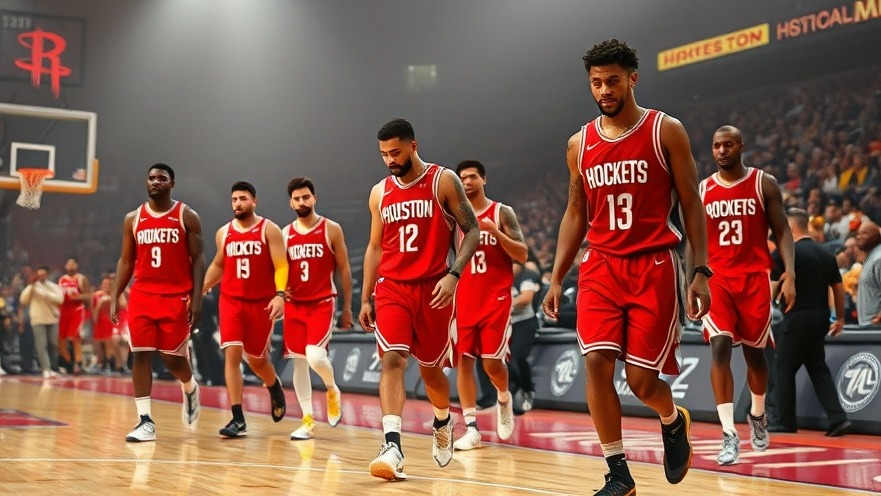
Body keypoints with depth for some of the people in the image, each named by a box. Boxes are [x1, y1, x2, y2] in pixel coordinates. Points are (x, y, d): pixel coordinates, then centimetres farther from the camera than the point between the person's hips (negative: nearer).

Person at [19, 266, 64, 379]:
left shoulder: (54, 286, 3)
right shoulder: (32, 287, 5)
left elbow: (59, 299, -13)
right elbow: (23, 300, -7)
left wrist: (45, 294, -20)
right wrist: (31, 285, -11)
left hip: (52, 320, 1)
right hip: (38, 320, -1)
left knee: (53, 344, 6)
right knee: (41, 345, -11)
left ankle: (51, 368, 20)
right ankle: (46, 370, -17)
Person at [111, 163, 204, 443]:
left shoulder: (187, 217, -1)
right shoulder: (133, 219, 9)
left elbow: (198, 259, -2)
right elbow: (126, 261, 12)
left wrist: (197, 298, -11)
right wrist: (115, 297, 3)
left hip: (176, 298, -3)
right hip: (142, 296, 3)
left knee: (172, 356, 1)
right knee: (140, 355, -4)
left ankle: (190, 389, 35)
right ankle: (145, 421, -1)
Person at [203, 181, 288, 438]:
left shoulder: (268, 229, -4)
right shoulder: (223, 233, 8)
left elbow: (281, 266, -10)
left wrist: (280, 294, -24)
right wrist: (202, 288, 11)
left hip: (261, 303, -2)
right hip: (231, 301, 2)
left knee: (256, 359, 9)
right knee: (232, 354, -12)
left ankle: (275, 388, 44)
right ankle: (238, 420, -11)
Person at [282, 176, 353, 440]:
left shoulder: (331, 229, -1)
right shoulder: (284, 234, 8)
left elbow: (344, 270, 2)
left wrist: (347, 307, -1)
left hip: (322, 303, -4)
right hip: (294, 305, 4)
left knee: (315, 356, -20)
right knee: (298, 361, 3)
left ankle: (332, 391, 12)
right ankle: (307, 420, 12)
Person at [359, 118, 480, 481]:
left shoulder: (444, 181, -4)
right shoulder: (379, 193, 8)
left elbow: (472, 231, -5)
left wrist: (453, 274, -19)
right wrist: (365, 299, 11)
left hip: (433, 289, -2)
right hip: (392, 288, 2)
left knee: (430, 368, 10)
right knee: (392, 359, -17)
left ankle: (443, 423, 40)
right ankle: (392, 447, -25)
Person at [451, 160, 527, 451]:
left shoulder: (502, 213, -1)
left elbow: (522, 256, -7)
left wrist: (495, 232, -20)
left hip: (496, 299, -3)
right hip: (464, 299, 3)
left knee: (492, 361, -6)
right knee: (463, 360, -4)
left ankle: (504, 400, 27)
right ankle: (472, 429, -1)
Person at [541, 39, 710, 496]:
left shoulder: (666, 131, -2)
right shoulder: (580, 144, 8)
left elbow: (691, 204, -1)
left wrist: (701, 271, -8)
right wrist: (556, 278, 9)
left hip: (653, 268, -3)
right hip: (601, 267, 3)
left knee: (641, 379, -4)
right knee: (596, 362, -12)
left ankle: (673, 422, 32)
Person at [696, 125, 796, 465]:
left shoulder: (765, 184, 0)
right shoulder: (701, 191, 6)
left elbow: (782, 231, -1)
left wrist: (790, 274, -13)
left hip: (755, 278, 0)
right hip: (717, 279, 1)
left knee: (755, 351, 11)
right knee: (720, 348, -15)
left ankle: (757, 415, 38)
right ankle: (729, 435, -16)